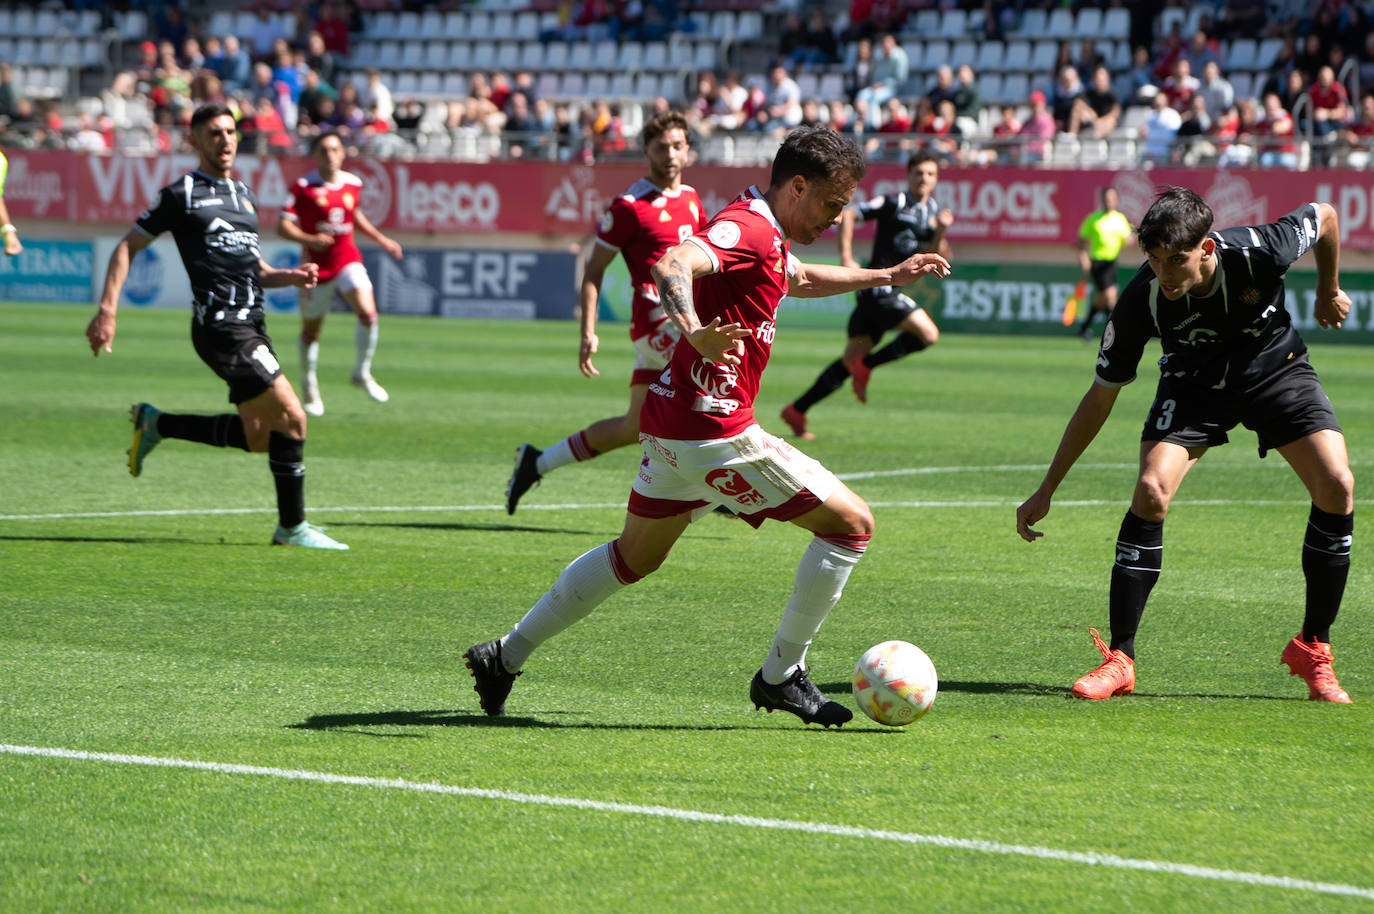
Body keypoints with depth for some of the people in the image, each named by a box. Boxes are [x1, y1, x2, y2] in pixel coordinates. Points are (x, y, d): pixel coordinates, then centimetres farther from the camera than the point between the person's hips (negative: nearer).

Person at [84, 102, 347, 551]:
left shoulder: (244, 194, 19)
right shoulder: (182, 194, -3)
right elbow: (127, 246, 0)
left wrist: (290, 277, 6)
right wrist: (107, 309, -9)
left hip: (250, 325, 8)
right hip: (221, 326, -8)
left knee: (255, 438, 11)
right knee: (291, 417, -13)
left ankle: (155, 423, 27)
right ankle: (292, 527, -1)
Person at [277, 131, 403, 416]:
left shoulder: (354, 184, 5)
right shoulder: (303, 187, -9)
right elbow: (283, 226, -13)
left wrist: (381, 239, 23)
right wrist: (310, 239, -28)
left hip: (348, 261, 2)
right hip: (316, 266, -2)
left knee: (368, 313, -20)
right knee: (311, 330, 8)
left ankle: (362, 373, 0)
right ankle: (309, 384, 31)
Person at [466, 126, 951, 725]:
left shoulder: (763, 234, 15)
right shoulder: (746, 228, -17)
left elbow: (800, 279, 38)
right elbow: (675, 264, -36)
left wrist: (887, 277, 42)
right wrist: (694, 331, -54)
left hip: (672, 424, 10)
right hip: (713, 430, -10)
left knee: (635, 557, 24)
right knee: (851, 523, -2)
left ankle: (506, 655, 24)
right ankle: (780, 676, 3)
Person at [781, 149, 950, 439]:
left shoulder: (932, 211, 16)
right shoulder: (894, 204, -7)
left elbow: (929, 256, 11)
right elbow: (848, 215, -10)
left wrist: (940, 231, -7)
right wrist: (846, 258, -16)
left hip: (890, 291, 8)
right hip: (878, 285, -8)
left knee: (851, 358, 6)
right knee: (928, 334, -16)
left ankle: (796, 411, 10)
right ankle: (867, 365, -4)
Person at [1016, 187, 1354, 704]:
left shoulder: (1259, 252, -33)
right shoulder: (1142, 299, -29)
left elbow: (1325, 217, -10)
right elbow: (1100, 399, -17)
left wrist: (1329, 292, 6)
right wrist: (1046, 490, -16)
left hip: (1276, 367, 1)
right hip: (1195, 383, 0)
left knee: (1336, 487, -19)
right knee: (1151, 491, -23)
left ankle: (1313, 650, -2)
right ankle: (1119, 660, -13)